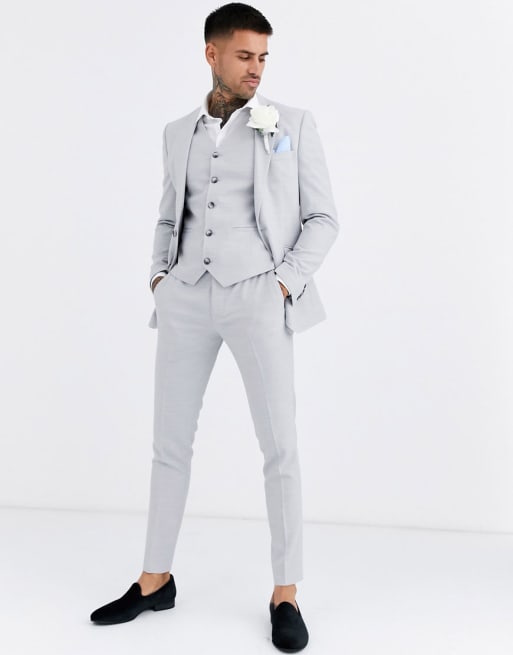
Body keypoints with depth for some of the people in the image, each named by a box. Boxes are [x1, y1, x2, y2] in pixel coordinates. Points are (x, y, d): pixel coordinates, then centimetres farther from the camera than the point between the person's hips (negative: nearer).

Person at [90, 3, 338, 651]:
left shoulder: (292, 124, 5)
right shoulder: (178, 133, 15)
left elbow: (323, 218, 4)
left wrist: (287, 282, -9)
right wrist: (159, 274, 6)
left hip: (257, 297, -3)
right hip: (186, 298, 4)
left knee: (279, 445, -4)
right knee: (169, 441, 7)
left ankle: (285, 594, 9)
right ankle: (155, 580, 21)